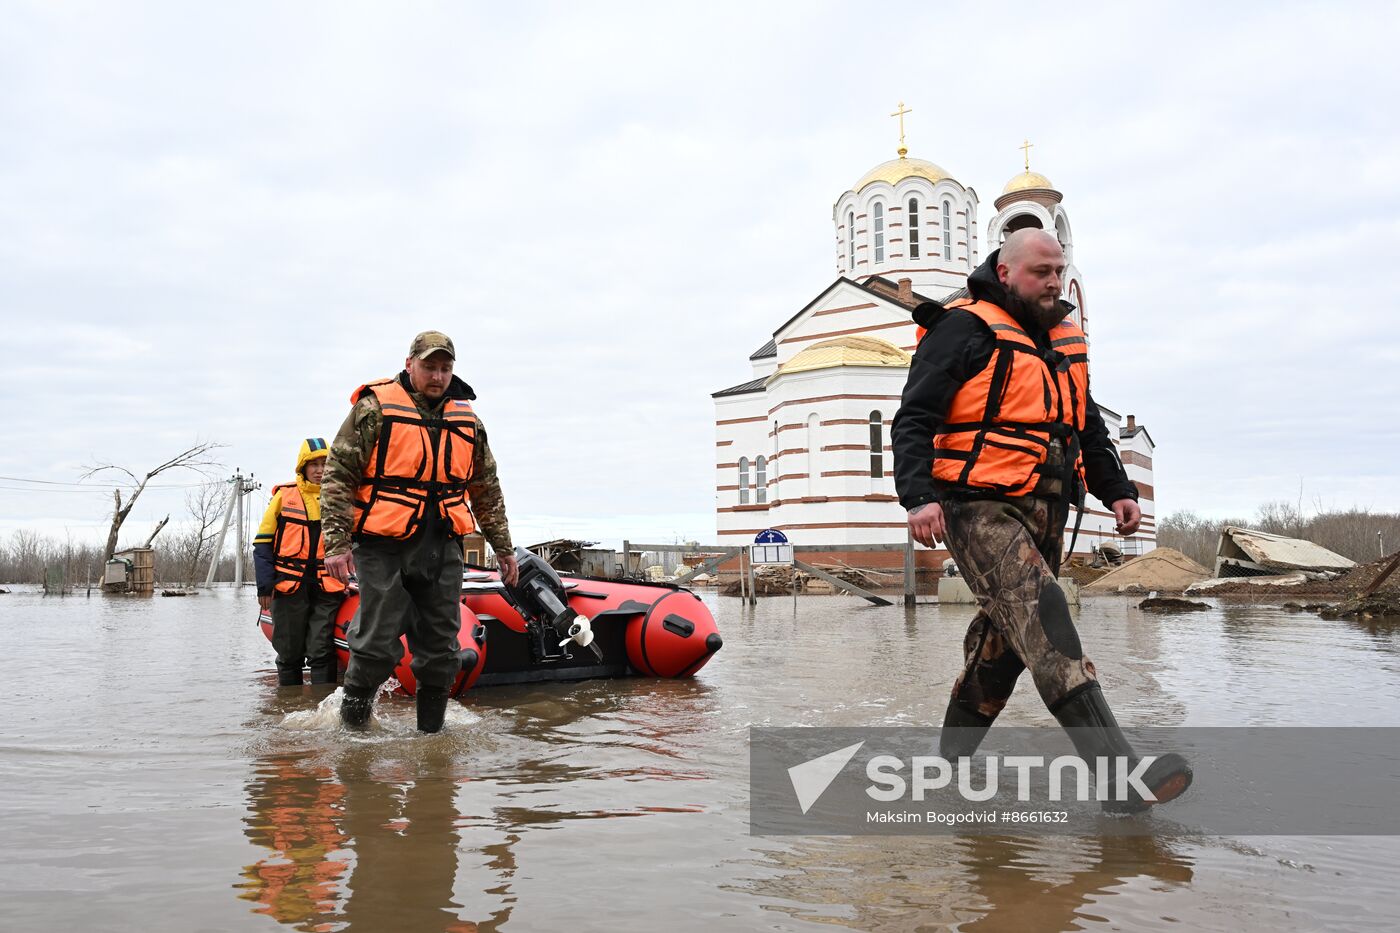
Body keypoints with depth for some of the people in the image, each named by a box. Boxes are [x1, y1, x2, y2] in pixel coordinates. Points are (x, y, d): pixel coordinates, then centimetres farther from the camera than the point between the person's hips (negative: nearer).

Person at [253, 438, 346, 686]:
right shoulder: (284, 495, 3)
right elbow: (263, 542, 3)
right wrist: (264, 585, -3)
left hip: (326, 588, 1)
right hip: (289, 586, 0)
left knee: (322, 652, -3)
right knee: (289, 652, 7)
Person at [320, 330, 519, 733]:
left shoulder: (467, 420, 12)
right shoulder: (374, 408, -4)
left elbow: (487, 490, 20)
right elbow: (338, 476, -5)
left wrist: (502, 547, 20)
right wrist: (336, 543, -11)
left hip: (442, 549, 5)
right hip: (383, 549, -4)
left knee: (440, 648, 8)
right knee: (379, 645, -3)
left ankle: (431, 730, 23)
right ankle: (353, 721, 20)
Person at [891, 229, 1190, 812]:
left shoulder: (1065, 340, 20)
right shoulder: (966, 330, -4)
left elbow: (1088, 428, 30)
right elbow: (915, 419, -11)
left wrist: (1116, 490, 18)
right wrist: (919, 495, -25)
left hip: (1043, 513, 8)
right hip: (979, 507, -8)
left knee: (1005, 636, 11)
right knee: (1040, 616, -22)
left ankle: (955, 753, 27)